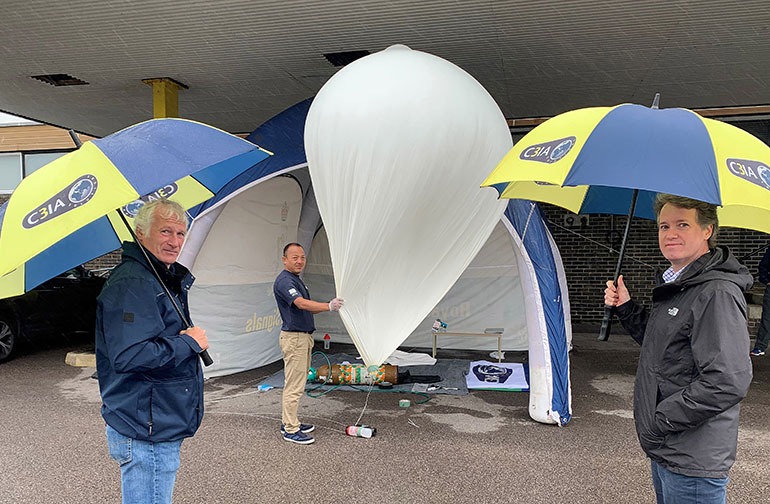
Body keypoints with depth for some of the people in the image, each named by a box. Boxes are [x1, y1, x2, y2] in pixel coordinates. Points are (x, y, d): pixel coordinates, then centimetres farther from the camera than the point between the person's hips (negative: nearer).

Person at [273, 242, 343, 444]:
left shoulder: (297, 279, 16)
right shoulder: (284, 281, -17)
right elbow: (301, 304, -32)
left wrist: (328, 306, 7)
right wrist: (328, 306, -43)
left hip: (304, 337, 10)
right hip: (293, 338, -10)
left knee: (296, 382, 16)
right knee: (294, 386, -5)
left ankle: (288, 422, 26)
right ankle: (290, 430, 3)